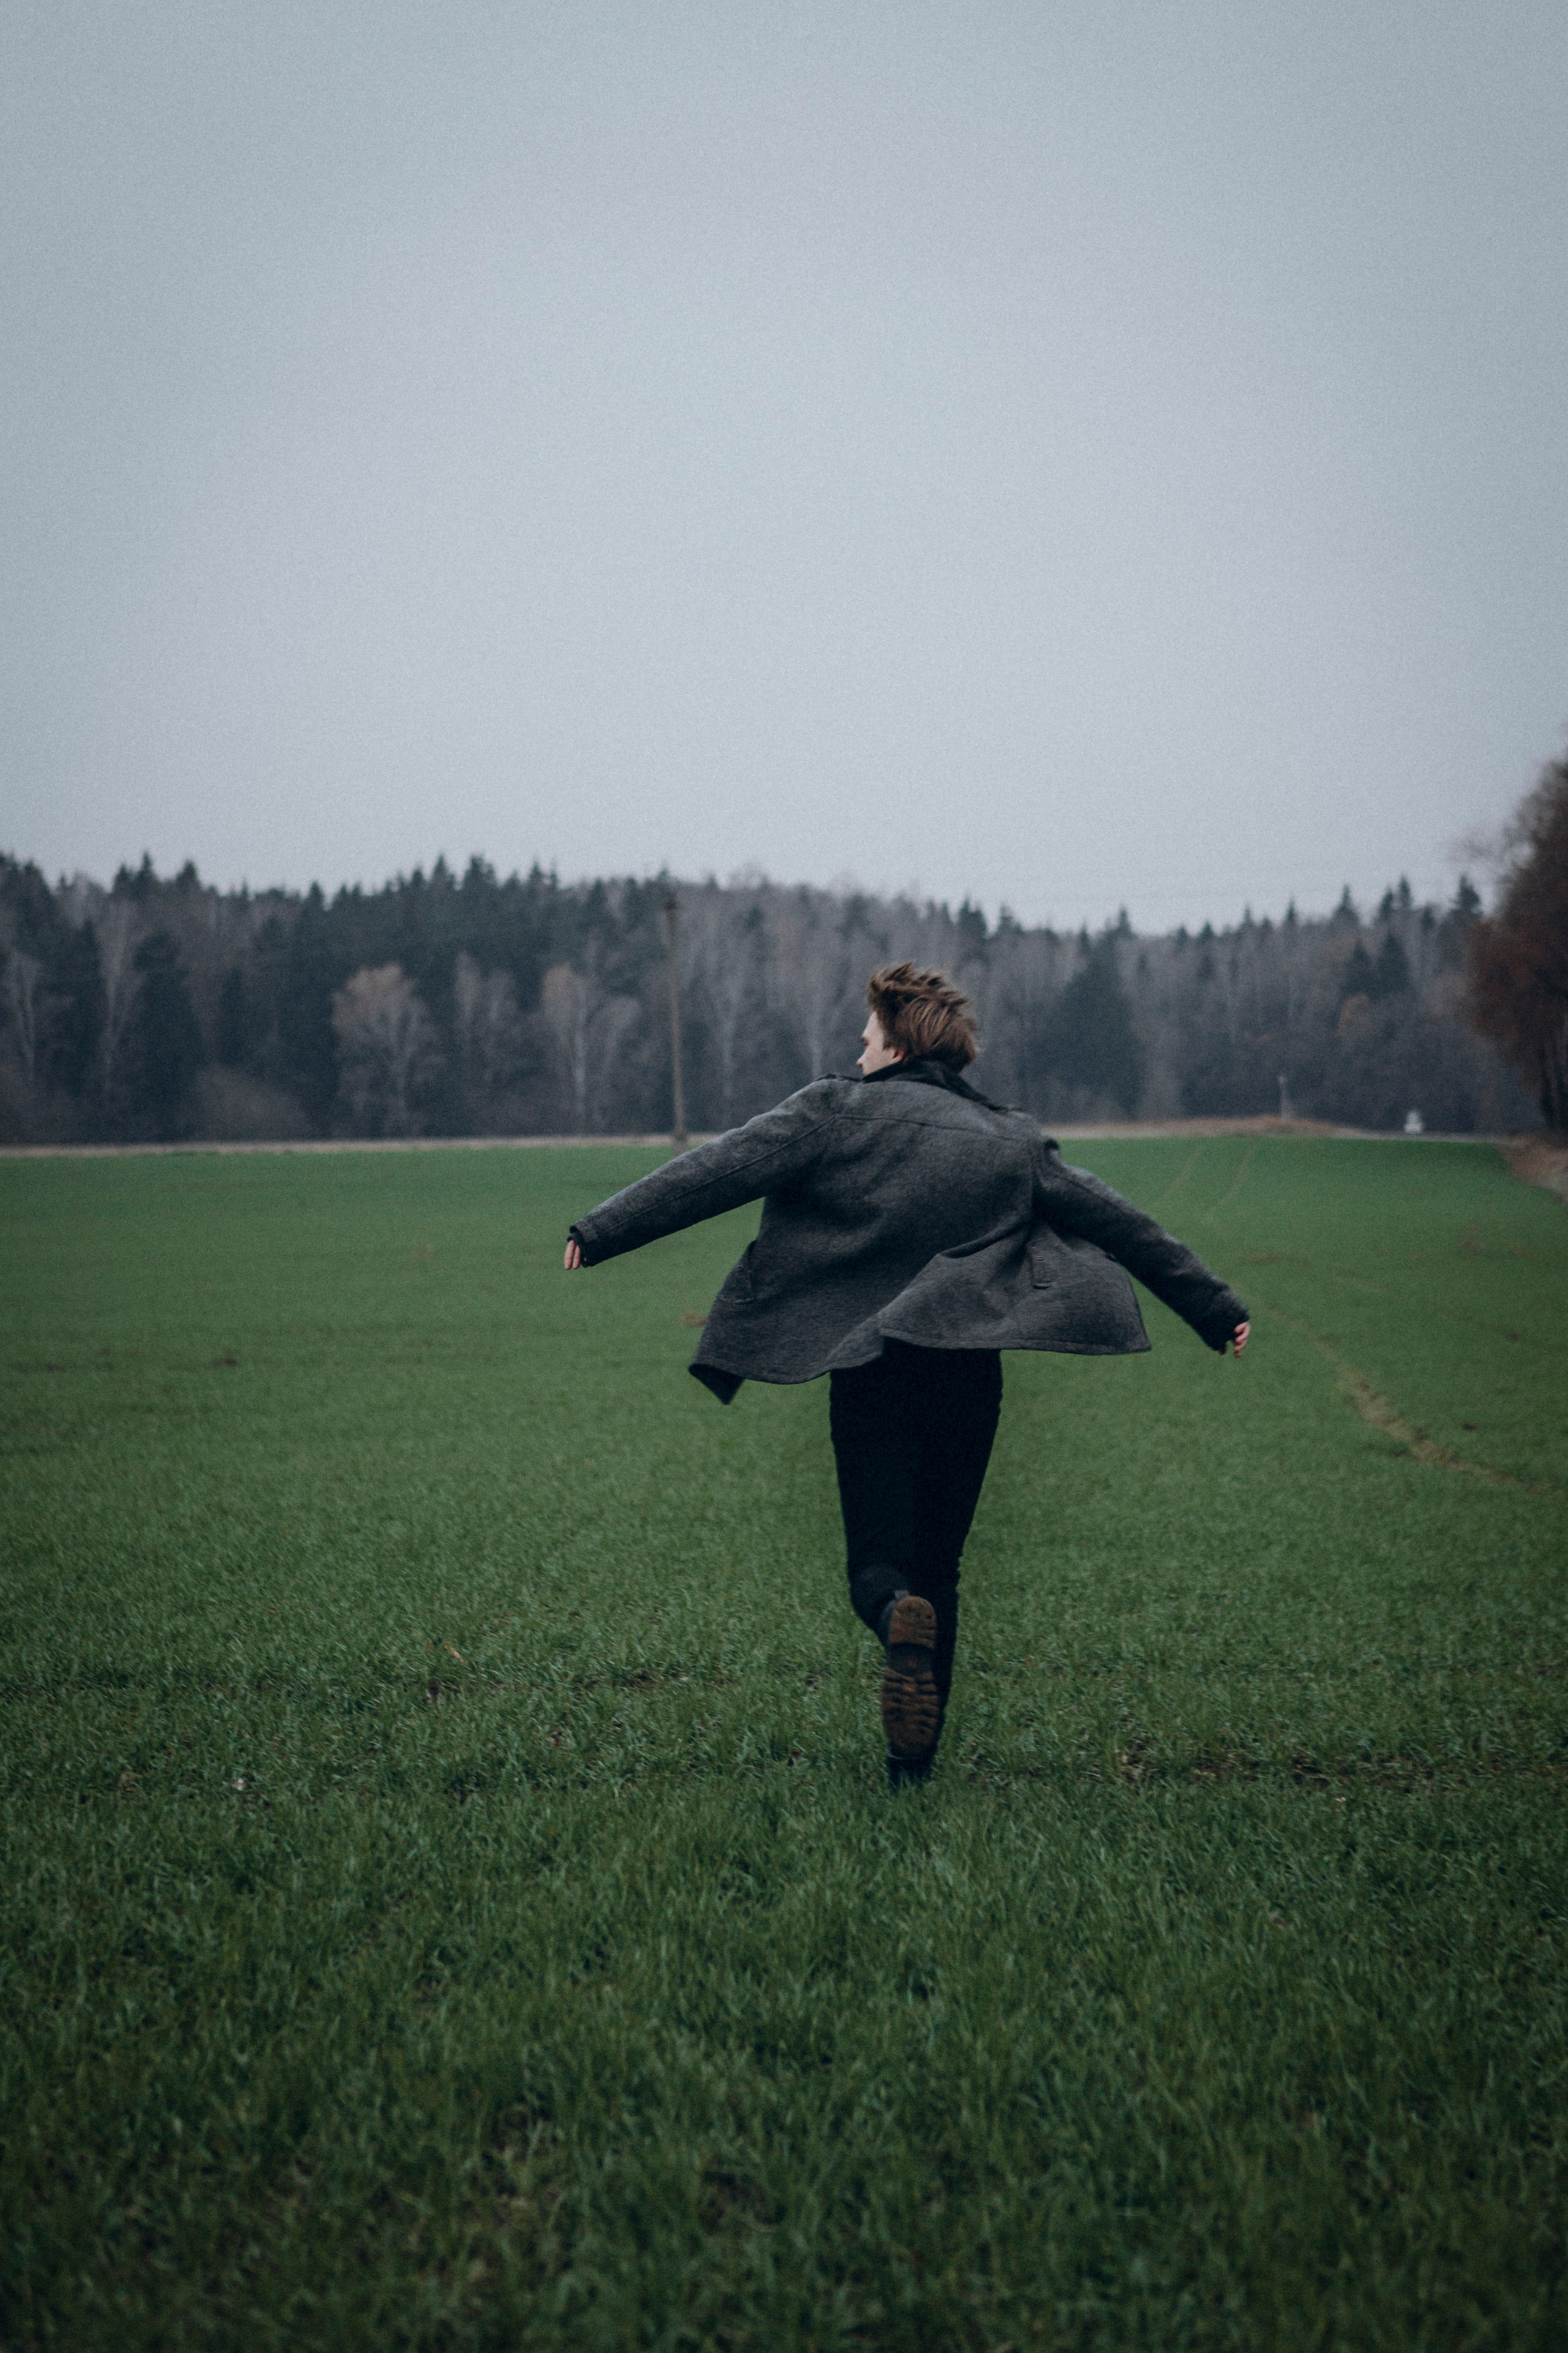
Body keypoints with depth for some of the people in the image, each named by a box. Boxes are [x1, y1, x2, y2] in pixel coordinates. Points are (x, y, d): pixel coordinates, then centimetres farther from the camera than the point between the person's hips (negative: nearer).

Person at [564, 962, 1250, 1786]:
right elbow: (1120, 1224, 15)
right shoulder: (1015, 1140, 11)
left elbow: (716, 1171, -5)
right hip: (969, 1372, 3)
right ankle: (913, 1759, 13)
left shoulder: (833, 1114, 1)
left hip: (870, 1370, -2)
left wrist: (603, 1230, -2)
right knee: (938, 1566, 14)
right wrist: (1213, 1307, 22)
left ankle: (896, 1613, -33)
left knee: (878, 1561, 3)